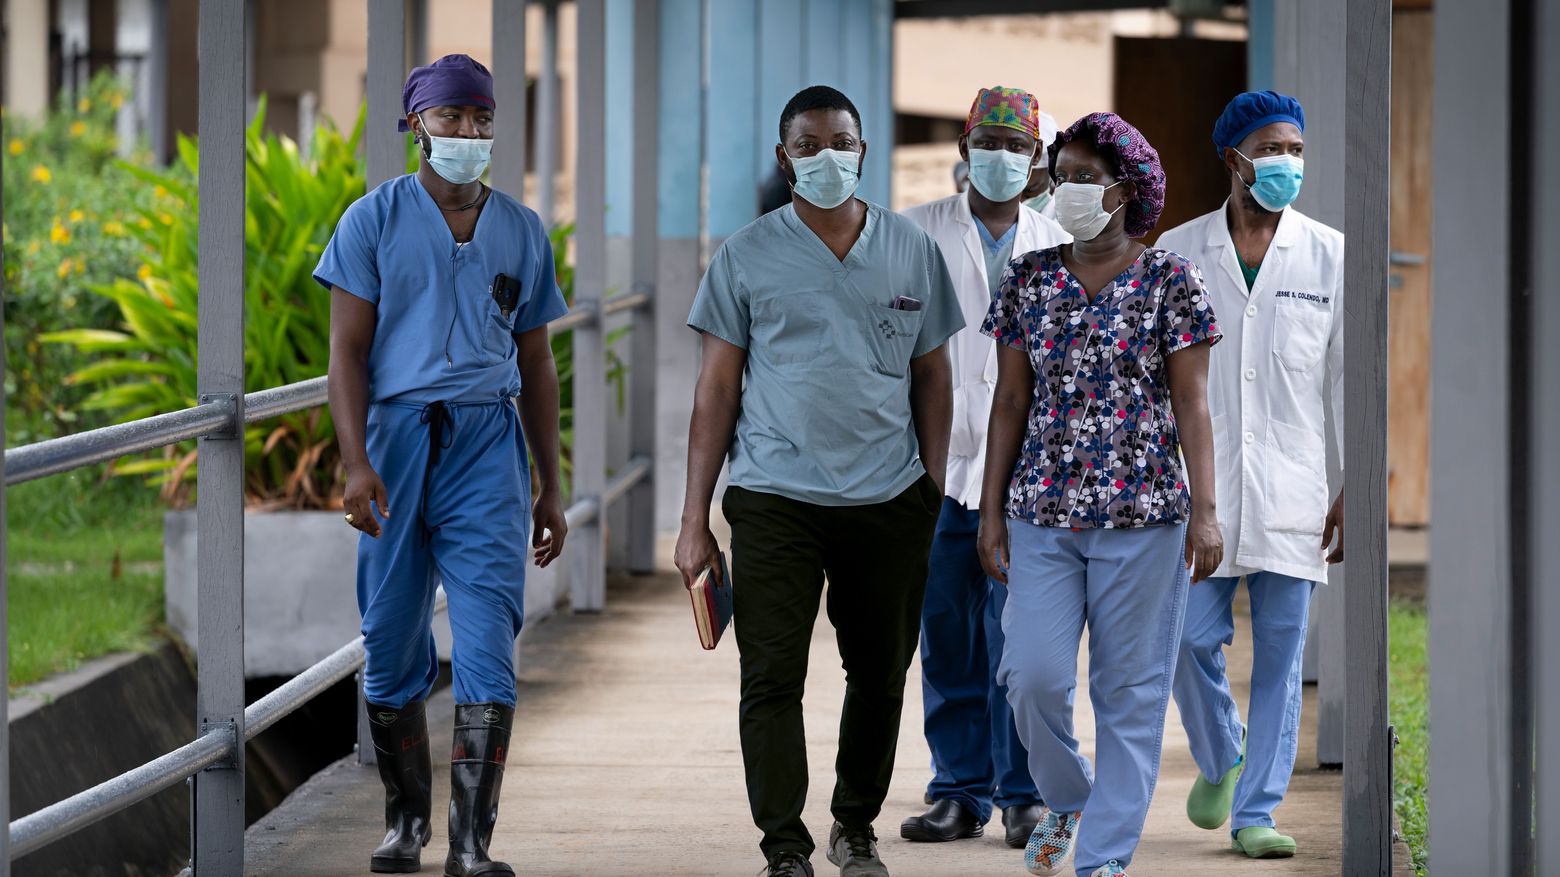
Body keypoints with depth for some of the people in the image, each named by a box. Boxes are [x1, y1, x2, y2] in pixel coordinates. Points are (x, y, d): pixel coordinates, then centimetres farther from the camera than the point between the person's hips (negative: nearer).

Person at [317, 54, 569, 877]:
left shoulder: (521, 231, 12)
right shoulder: (375, 220, 3)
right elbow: (347, 350, -2)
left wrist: (550, 488, 15)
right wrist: (356, 462, -14)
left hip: (487, 445, 1)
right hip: (395, 441, -1)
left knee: (487, 643, -10)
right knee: (391, 647, 5)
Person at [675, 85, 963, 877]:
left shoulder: (912, 252, 7)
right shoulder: (747, 257, 2)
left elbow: (931, 378, 12)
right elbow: (716, 388, 3)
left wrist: (934, 490, 5)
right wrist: (695, 519, -1)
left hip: (889, 497, 2)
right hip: (775, 499, -2)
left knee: (881, 675, 10)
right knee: (772, 677, -7)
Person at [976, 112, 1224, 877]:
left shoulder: (1168, 279, -2)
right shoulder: (1029, 279, 6)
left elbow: (1192, 404, -2)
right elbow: (1011, 403, 9)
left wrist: (1204, 510, -8)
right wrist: (991, 513, 6)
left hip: (1142, 515, -2)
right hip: (1043, 515, 3)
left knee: (1130, 690, 1)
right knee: (1032, 675, -7)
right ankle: (1065, 798, 21)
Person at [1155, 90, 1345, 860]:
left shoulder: (1330, 257, 5)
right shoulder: (1175, 254, 5)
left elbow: (1350, 377, 6)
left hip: (1291, 494, 0)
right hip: (1198, 487, 0)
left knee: (1280, 654, -1)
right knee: (1190, 639, -4)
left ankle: (1256, 812, 7)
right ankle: (1219, 761, 25)